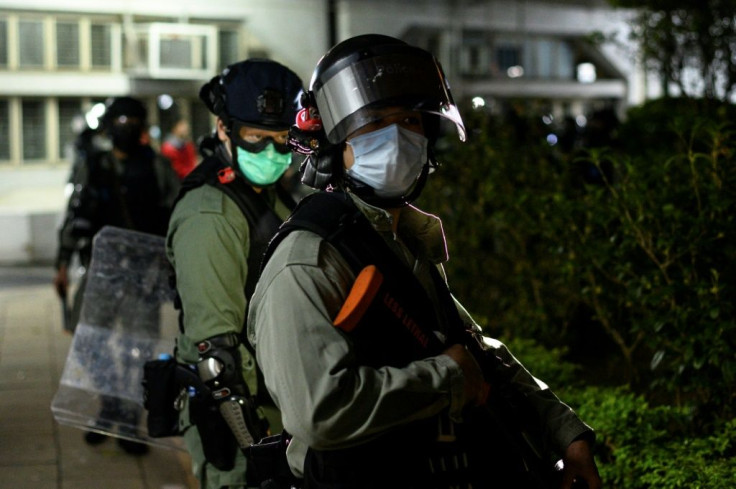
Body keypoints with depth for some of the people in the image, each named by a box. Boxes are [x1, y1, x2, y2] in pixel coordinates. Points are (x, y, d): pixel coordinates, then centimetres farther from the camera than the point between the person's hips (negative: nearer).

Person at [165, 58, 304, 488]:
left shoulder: (276, 198, 10)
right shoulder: (208, 217, -20)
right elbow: (215, 342, -23)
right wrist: (252, 437, -24)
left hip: (281, 403, 9)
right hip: (238, 413, -9)